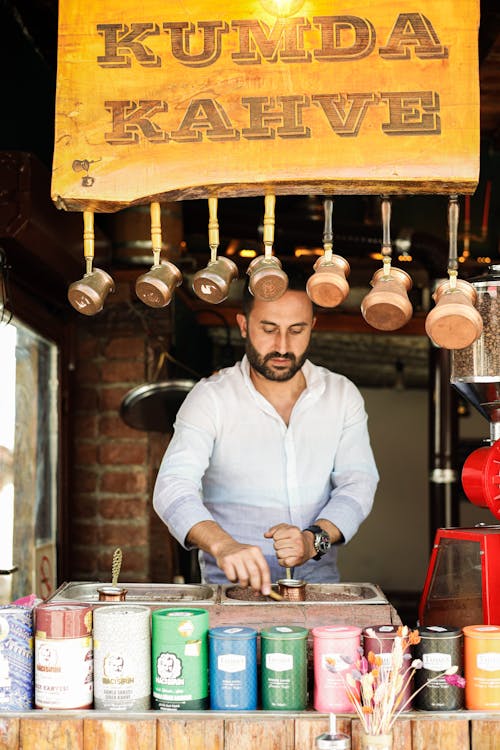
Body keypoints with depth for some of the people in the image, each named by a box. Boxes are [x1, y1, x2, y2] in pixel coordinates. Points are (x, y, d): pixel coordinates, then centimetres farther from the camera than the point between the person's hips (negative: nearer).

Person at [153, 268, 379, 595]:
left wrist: (315, 539, -18)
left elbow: (358, 482, 2)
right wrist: (222, 545, -33)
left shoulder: (342, 395, 9)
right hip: (231, 589, -2)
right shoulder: (210, 398, -2)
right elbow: (173, 487, -13)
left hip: (319, 581, 3)